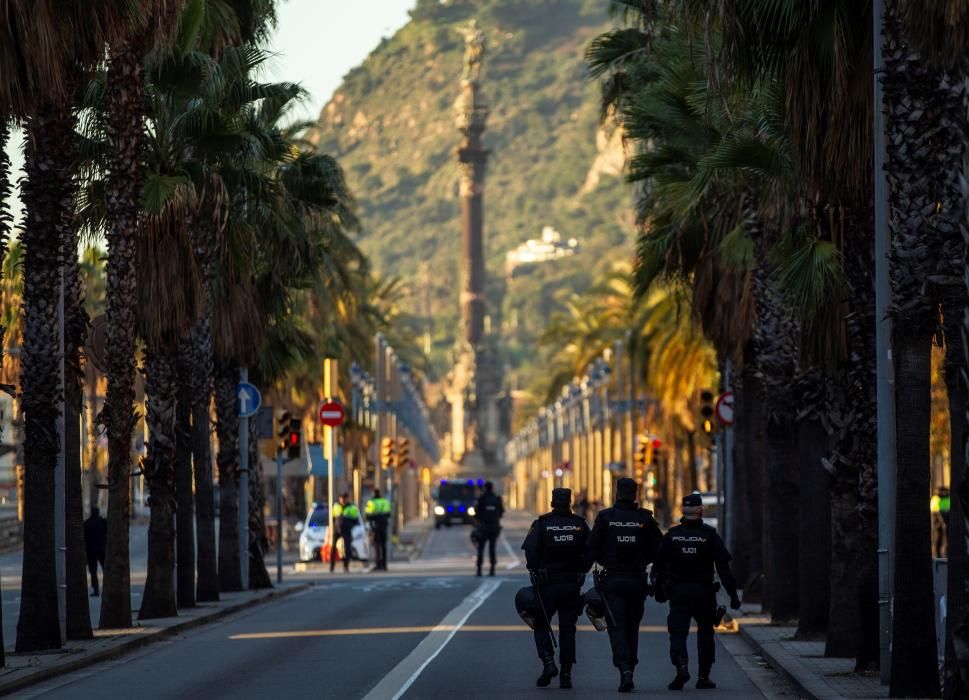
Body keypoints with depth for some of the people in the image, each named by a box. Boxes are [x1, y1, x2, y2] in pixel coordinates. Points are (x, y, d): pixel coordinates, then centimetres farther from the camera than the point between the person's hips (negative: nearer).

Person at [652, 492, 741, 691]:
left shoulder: (672, 535, 1)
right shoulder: (710, 535, -3)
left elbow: (659, 565, 2)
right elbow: (723, 567, -6)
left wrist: (659, 589, 14)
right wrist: (733, 594, -4)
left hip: (678, 591, 0)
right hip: (704, 592, 0)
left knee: (678, 632, 1)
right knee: (705, 632, 13)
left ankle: (681, 666, -25)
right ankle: (704, 676, 13)